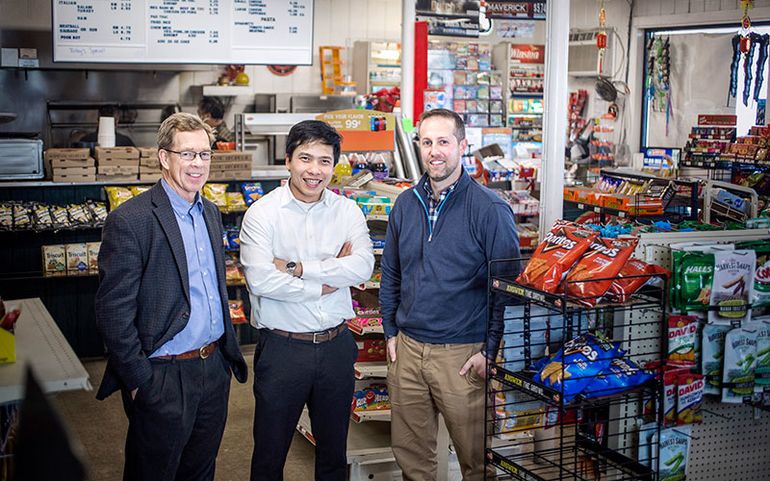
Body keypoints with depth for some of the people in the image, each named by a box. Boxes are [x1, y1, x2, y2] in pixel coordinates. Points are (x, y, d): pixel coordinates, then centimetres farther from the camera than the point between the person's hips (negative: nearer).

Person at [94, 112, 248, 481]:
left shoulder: (211, 213, 9)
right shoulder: (130, 221, -16)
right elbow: (113, 312, -16)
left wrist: (228, 352, 14)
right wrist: (139, 381, -16)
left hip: (214, 369, 7)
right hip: (164, 378, -7)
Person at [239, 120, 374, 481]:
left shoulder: (347, 211, 2)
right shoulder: (262, 213, -8)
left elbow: (362, 267, -14)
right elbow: (260, 279, -21)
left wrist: (296, 268, -19)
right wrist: (327, 279, -14)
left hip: (336, 346, 3)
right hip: (282, 347, -3)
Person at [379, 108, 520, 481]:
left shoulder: (490, 209, -11)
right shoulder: (406, 204, 6)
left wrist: (491, 352, -12)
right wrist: (391, 331, 11)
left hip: (463, 355, -5)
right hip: (406, 351, 5)